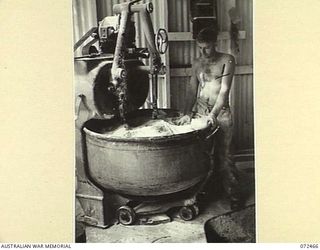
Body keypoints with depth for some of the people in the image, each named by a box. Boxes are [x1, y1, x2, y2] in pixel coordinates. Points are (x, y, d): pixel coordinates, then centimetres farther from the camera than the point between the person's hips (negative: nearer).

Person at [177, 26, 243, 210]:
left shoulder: (227, 60, -3)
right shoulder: (197, 63, 10)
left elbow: (225, 90, -11)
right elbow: (192, 90, 8)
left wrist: (213, 114, -21)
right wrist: (187, 113, -6)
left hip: (221, 113, -4)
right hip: (200, 112, 4)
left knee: (224, 156, -3)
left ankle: (234, 196, 6)